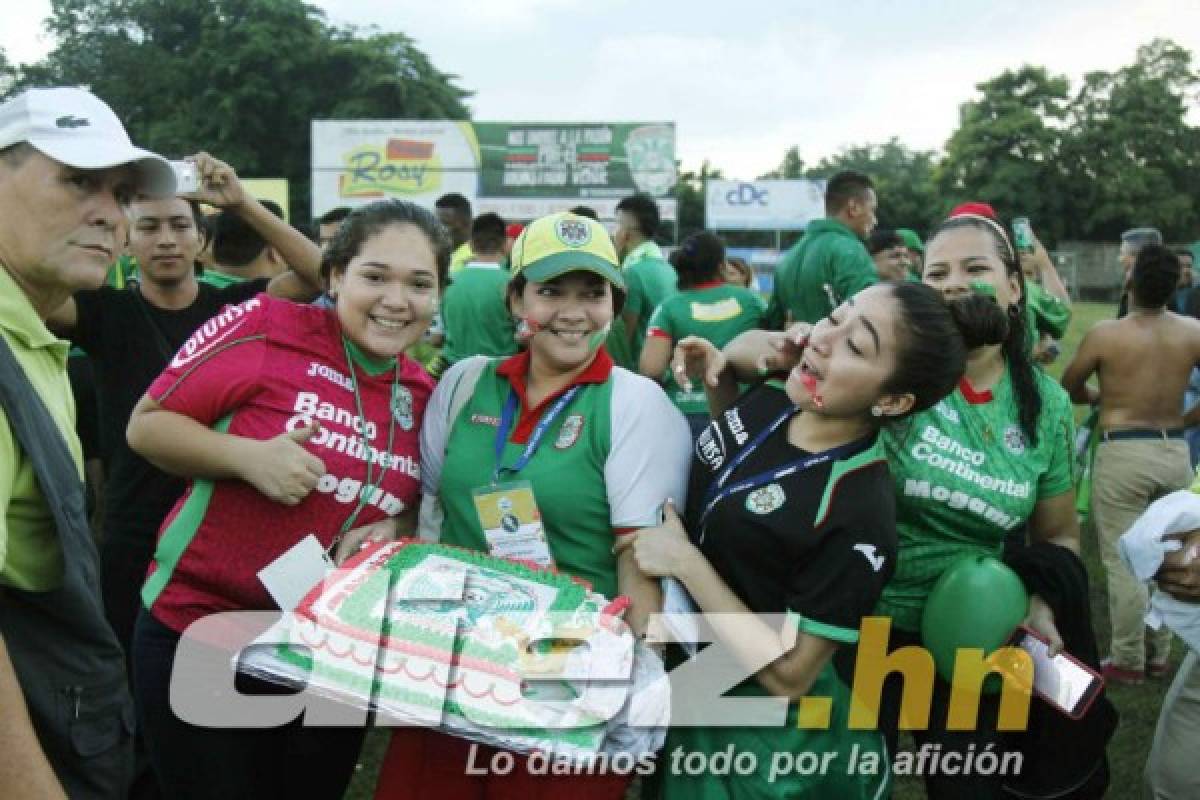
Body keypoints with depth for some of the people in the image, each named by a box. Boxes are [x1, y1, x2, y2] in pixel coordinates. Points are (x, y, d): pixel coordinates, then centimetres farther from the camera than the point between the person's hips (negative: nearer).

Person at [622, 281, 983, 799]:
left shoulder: (859, 515, -33)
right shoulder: (770, 399, -12)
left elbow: (788, 677, -27)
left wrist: (685, 562, -26)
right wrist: (716, 377, -6)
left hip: (770, 727, -7)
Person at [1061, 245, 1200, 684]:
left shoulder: (1105, 334, -11)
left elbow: (1068, 388, 4)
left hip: (1123, 453, -4)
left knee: (1124, 562, 3)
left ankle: (1127, 661, 11)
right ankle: (1159, 655, 27)